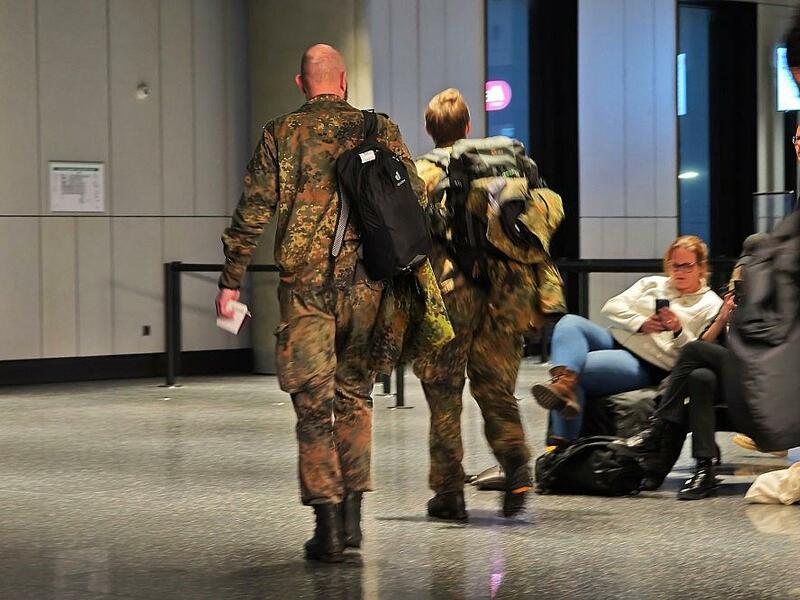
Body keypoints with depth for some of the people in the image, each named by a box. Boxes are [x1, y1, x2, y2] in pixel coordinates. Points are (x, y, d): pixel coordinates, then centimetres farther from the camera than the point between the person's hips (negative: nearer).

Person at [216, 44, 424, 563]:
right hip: (367, 283, 2)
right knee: (355, 394, 17)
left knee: (314, 404, 3)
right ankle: (353, 512, 14)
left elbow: (253, 214, -2)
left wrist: (231, 282, 3)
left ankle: (327, 524, 0)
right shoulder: (381, 130, 4)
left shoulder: (281, 135, 1)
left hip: (306, 284, -2)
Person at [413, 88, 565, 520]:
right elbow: (551, 209, 9)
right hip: (507, 295, 4)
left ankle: (449, 494, 5)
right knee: (496, 388, 15)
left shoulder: (424, 172, 1)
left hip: (452, 292, -4)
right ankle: (515, 463, -9)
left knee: (444, 393, 5)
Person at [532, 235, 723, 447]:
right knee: (570, 322, -25)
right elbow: (612, 307, 12)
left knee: (579, 369, -30)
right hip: (614, 341, 6)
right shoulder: (653, 284, 23)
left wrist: (679, 332, -19)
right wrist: (641, 323, -5)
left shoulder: (711, 305, 8)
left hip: (647, 367, -6)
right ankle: (563, 381, -47)